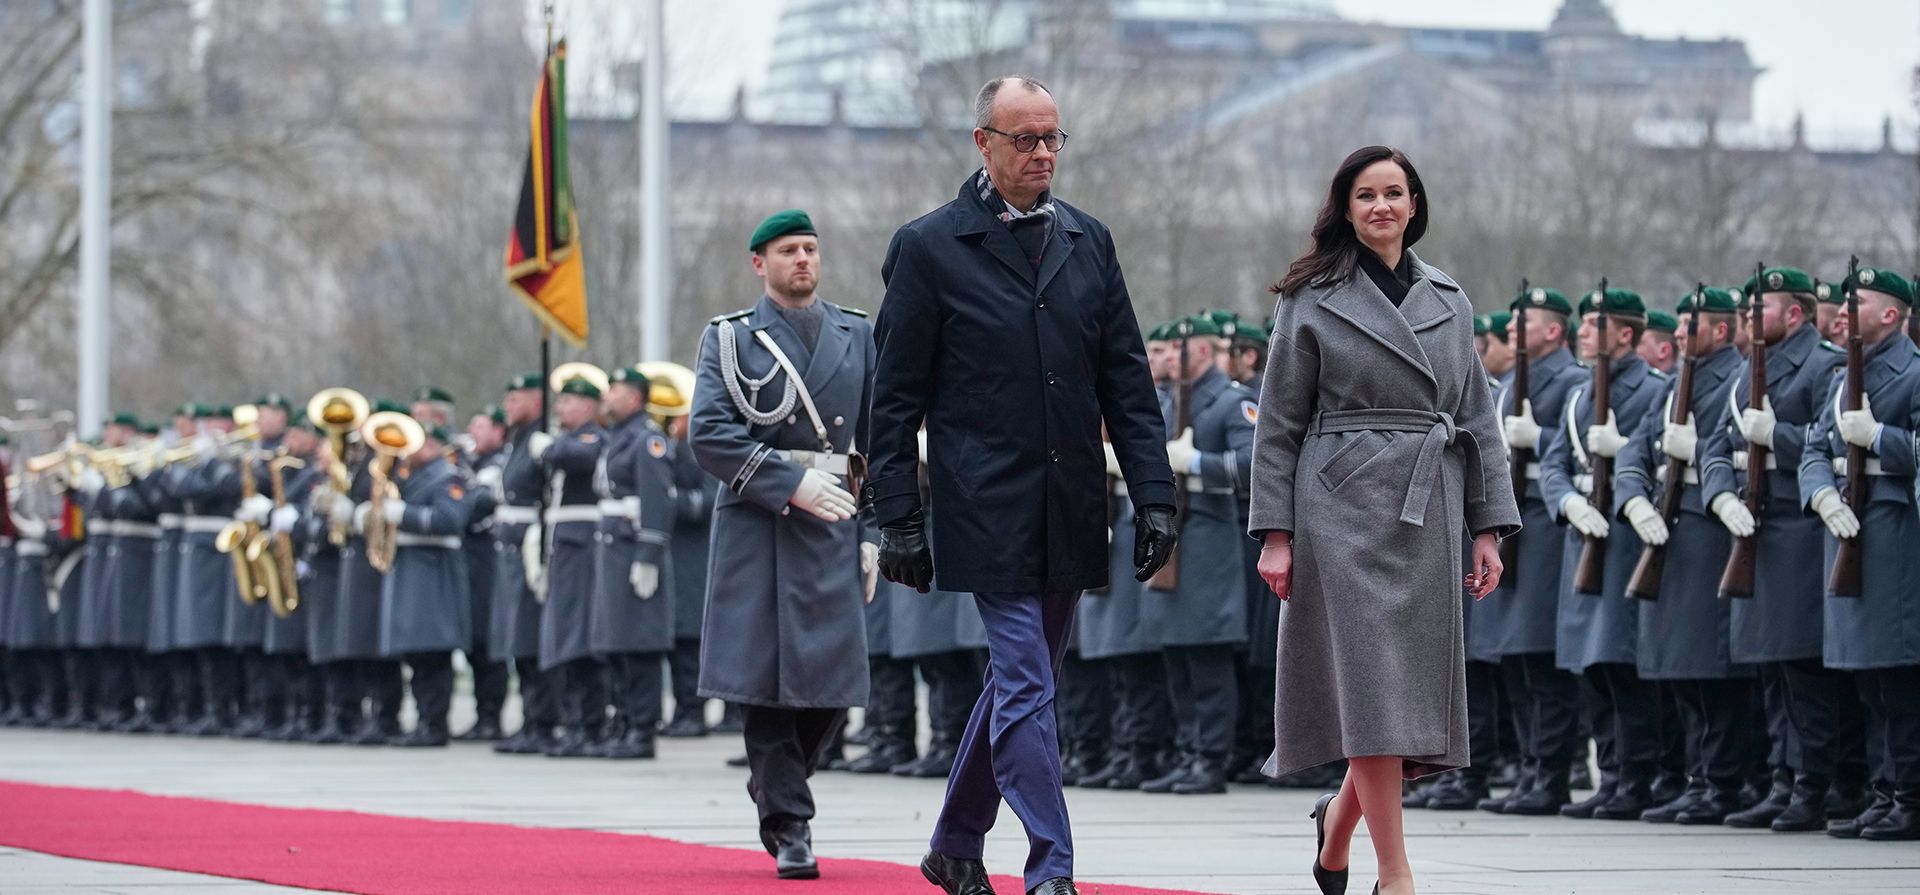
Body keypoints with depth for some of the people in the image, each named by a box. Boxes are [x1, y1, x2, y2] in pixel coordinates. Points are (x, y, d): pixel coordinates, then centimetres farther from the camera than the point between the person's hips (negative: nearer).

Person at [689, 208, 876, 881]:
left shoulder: (856, 335, 14)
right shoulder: (730, 338, 5)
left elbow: (875, 445, 15)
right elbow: (708, 434, -6)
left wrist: (873, 535, 7)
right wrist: (791, 482, -14)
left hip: (834, 524, 3)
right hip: (756, 525, -3)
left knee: (834, 684, -2)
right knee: (767, 678, -6)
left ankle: (773, 787, 24)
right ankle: (789, 827, 1)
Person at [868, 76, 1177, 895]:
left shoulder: (1088, 241, 11)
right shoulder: (929, 247, -2)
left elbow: (1127, 382, 11)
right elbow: (896, 397, -1)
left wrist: (1153, 494, 3)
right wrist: (899, 516, -6)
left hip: (1070, 511, 5)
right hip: (987, 511, -5)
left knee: (1023, 679, 13)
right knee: (1025, 687, -11)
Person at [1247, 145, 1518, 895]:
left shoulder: (1448, 302, 12)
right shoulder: (1312, 303, 1)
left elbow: (1478, 419, 12)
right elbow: (1279, 426, 1)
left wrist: (1488, 528, 6)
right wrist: (1276, 535, -5)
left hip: (1427, 517, 4)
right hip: (1345, 509, -4)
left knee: (1418, 689, 6)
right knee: (1373, 688, -9)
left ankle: (1341, 816, 32)